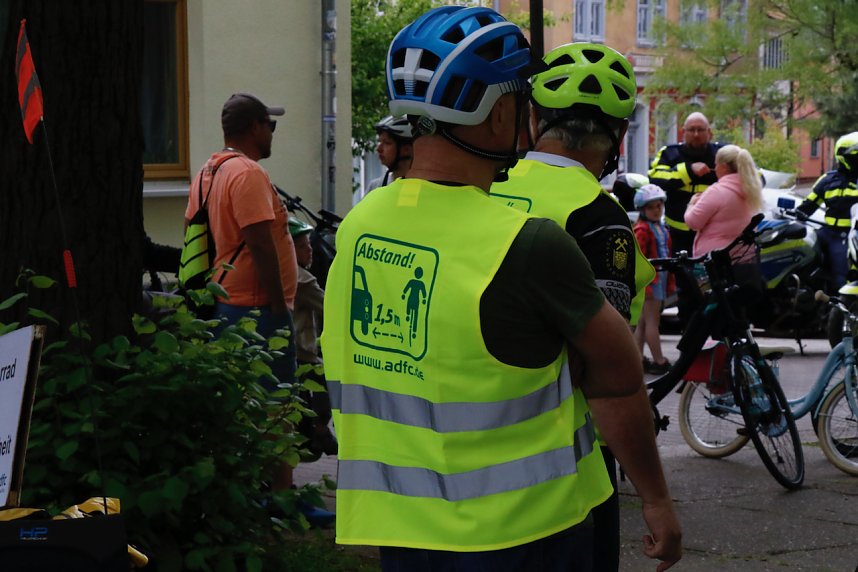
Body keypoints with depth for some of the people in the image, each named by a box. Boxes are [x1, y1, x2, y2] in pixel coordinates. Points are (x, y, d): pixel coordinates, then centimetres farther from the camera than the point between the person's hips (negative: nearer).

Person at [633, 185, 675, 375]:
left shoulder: (662, 228, 16)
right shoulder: (642, 229, -12)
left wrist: (671, 282, 19)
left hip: (661, 278, 9)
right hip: (650, 279, -9)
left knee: (643, 322, 12)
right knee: (652, 321, -4)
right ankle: (660, 363, -2)